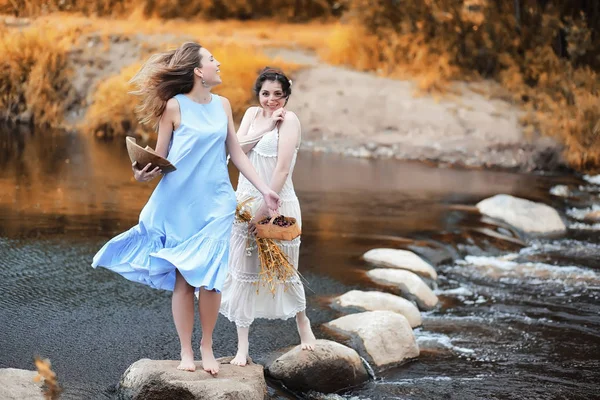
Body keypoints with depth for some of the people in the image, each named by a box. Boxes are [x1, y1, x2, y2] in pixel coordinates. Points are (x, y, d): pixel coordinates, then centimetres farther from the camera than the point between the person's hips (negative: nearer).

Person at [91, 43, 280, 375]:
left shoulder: (222, 105, 7)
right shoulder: (175, 106, -6)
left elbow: (236, 153, 12)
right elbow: (159, 158, -2)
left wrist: (264, 189, 8)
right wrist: (143, 174, -23)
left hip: (215, 204, 3)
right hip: (179, 203, -3)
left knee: (209, 278, -3)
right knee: (183, 279, 1)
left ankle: (207, 346, 14)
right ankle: (186, 352, 12)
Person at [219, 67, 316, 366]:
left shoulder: (289, 120, -10)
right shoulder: (252, 114, 9)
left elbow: (282, 168, -16)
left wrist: (265, 208, -18)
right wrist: (266, 127, -15)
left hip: (277, 203, -5)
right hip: (245, 202, 5)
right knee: (243, 272, 2)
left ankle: (303, 323, 35)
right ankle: (242, 346, 6)